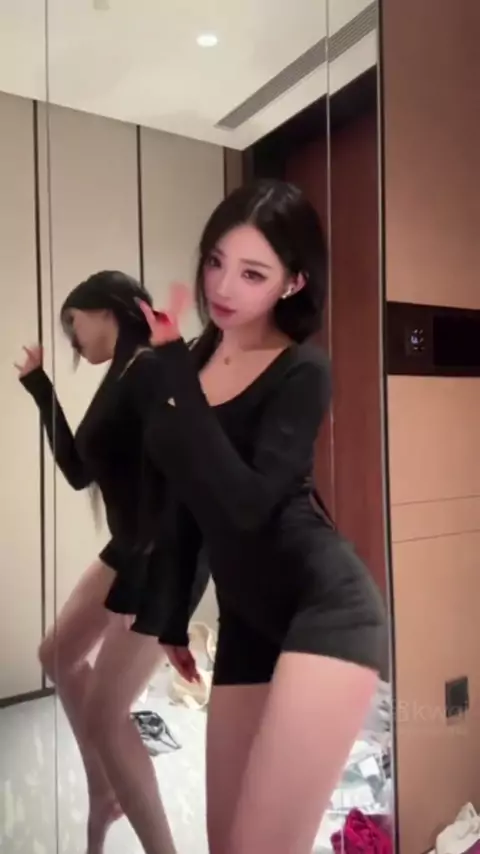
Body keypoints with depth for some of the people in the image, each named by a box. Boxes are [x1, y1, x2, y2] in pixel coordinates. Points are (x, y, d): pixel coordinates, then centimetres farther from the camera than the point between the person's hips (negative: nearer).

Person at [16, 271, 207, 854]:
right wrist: (40, 388, 17)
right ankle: (105, 794, 38)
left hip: (166, 555, -10)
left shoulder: (148, 371, -16)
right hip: (132, 548, 11)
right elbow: (79, 471, 16)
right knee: (58, 655, 24)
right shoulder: (118, 380, 12)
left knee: (104, 714, -4)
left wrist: (140, 567, -26)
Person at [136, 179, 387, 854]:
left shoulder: (302, 370, -8)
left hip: (326, 607, -7)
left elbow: (248, 502, -22)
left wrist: (176, 375, -21)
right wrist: (174, 618, 22)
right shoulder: (195, 361, 10)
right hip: (246, 621, 7)